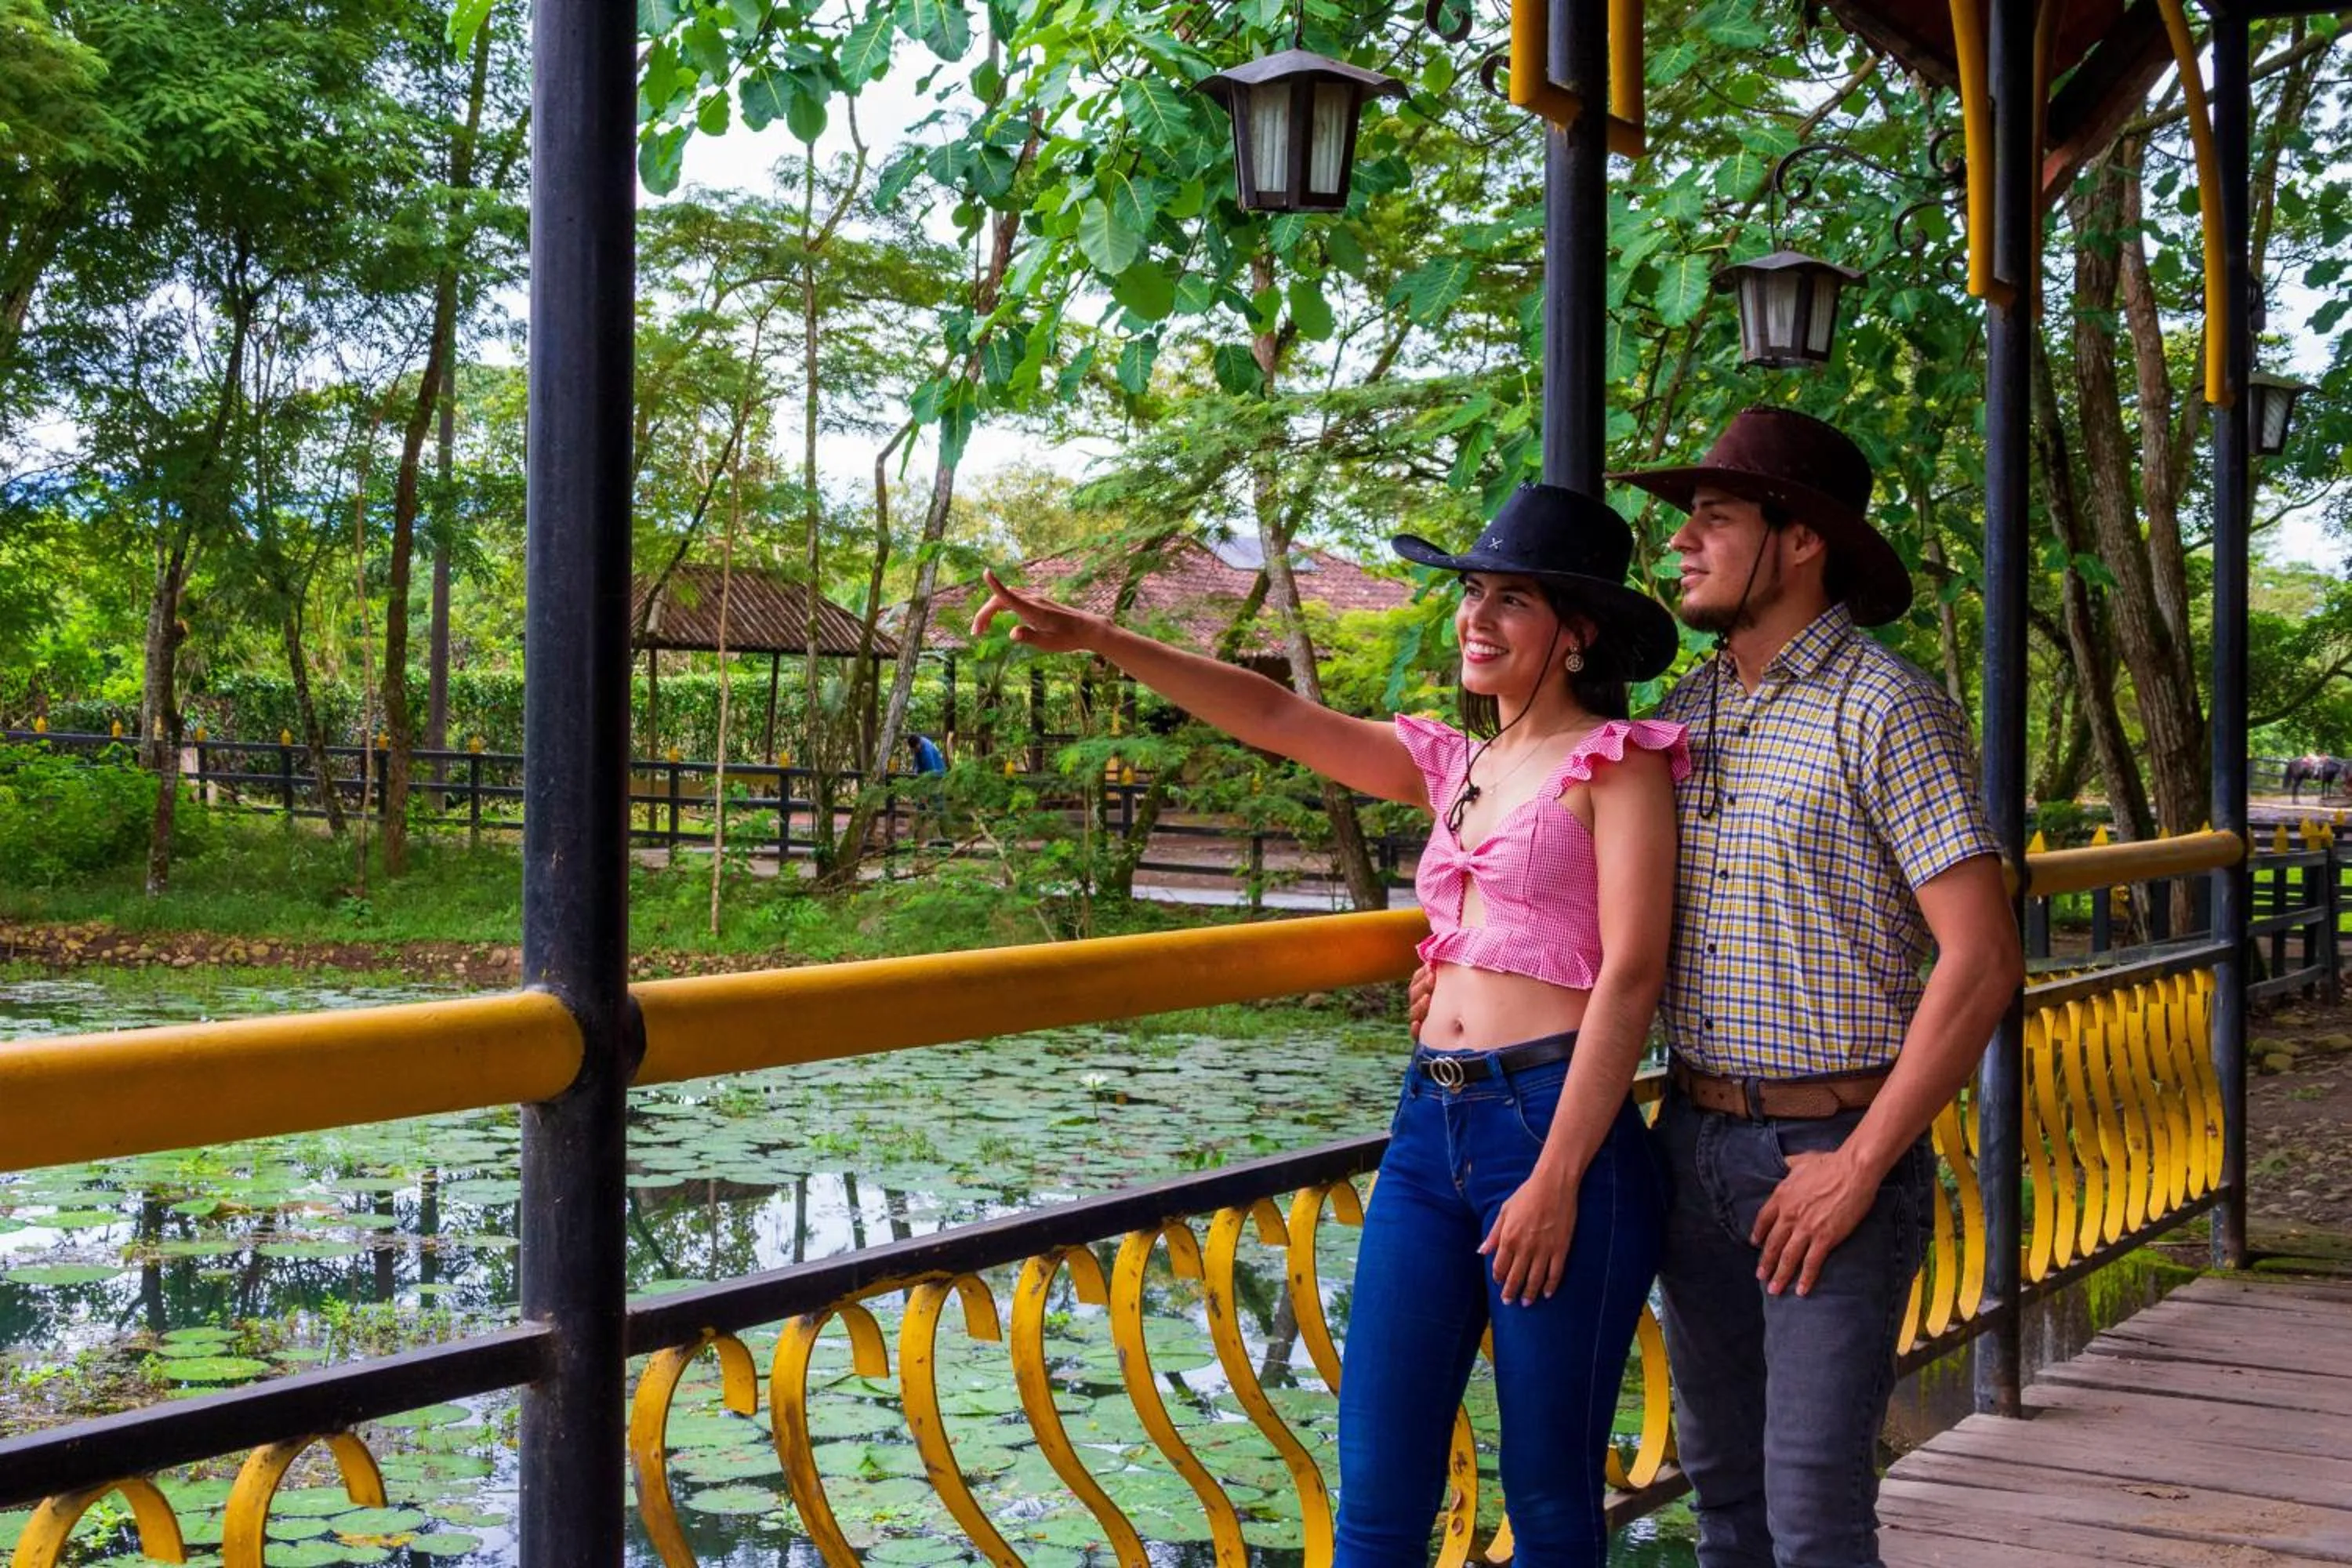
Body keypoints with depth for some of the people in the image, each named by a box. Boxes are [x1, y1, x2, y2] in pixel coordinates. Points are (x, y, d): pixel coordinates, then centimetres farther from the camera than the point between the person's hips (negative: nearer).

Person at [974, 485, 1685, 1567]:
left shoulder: (1617, 761, -2)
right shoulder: (1450, 763, 17)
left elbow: (1631, 976, -10)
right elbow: (1275, 717, 14)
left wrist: (1557, 1179, -16)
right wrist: (1099, 640, 4)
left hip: (1556, 1124, -6)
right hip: (1428, 1125, 6)